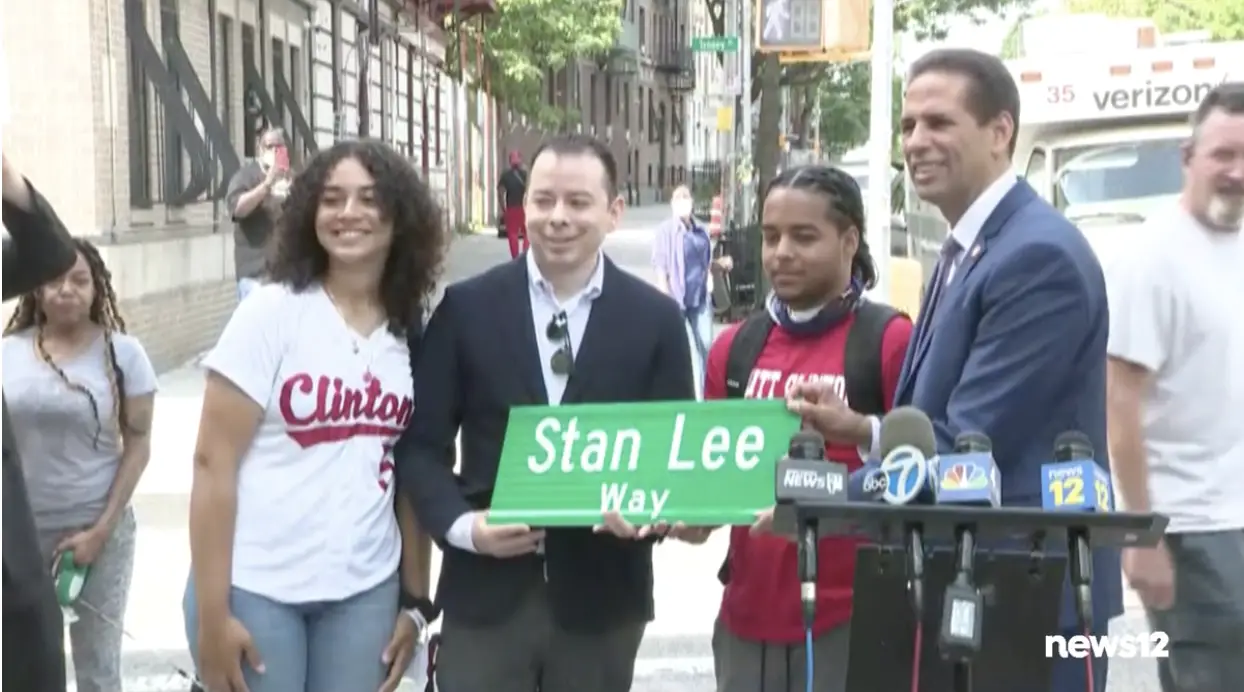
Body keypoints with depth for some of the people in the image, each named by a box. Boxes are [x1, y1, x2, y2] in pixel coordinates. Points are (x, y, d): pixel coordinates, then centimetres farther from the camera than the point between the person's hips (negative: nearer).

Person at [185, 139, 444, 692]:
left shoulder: (413, 330, 3)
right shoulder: (271, 311, -8)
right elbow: (213, 463, -9)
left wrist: (415, 599, 7)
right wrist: (212, 613, -12)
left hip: (365, 591, 3)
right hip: (255, 588, -3)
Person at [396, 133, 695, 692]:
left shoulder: (656, 319, 1)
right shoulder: (466, 307, 0)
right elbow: (421, 442, 2)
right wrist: (462, 524, -14)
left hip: (601, 597, 1)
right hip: (486, 593, 0)